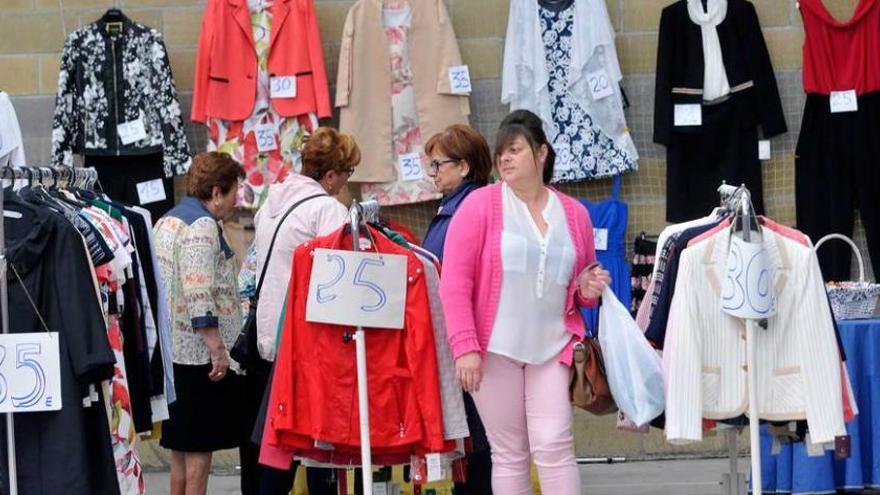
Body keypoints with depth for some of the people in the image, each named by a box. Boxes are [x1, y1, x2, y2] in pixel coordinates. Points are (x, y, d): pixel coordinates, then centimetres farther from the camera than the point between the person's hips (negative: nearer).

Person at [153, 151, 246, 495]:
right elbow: (200, 295, -22)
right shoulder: (202, 226, -14)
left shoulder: (167, 221, 17)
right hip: (201, 352, -10)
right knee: (200, 446, -5)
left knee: (181, 446, 13)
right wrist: (217, 348, -21)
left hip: (173, 348, 10)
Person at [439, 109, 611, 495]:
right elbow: (454, 283, -6)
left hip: (552, 348, 2)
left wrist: (588, 290, 0)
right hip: (494, 350, -2)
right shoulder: (480, 205, -1)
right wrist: (465, 347, -14)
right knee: (508, 453, 3)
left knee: (554, 446, -7)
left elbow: (580, 288, 24)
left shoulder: (574, 213, 10)